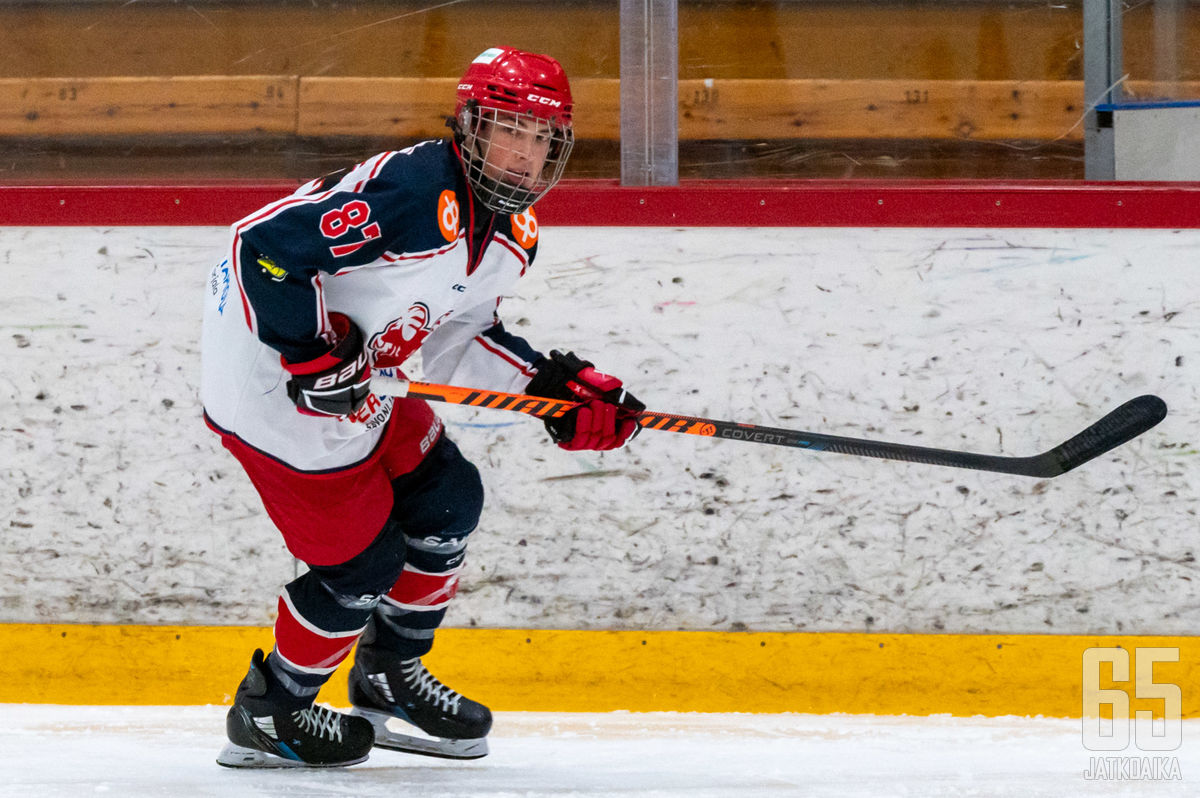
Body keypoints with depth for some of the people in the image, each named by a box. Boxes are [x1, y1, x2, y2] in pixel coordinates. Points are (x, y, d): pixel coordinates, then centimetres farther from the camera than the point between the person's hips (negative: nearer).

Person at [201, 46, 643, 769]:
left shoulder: (516, 233, 3)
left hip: (358, 379, 10)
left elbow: (455, 341, 11)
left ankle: (389, 677, 34)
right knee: (362, 560, -1)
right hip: (273, 387, -10)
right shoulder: (407, 192, -29)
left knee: (446, 498, 15)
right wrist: (312, 354, -30)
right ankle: (268, 712, 20)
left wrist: (557, 386, -1)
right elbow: (264, 243, -31)